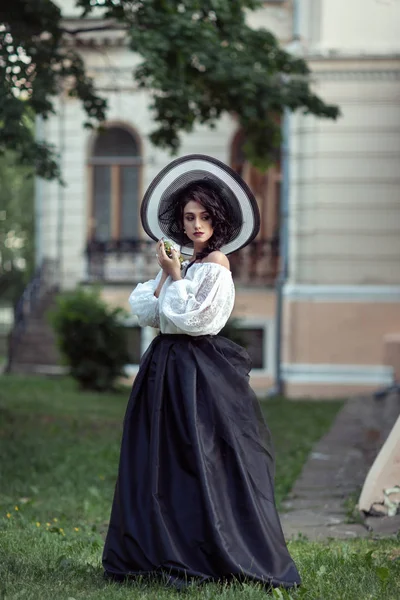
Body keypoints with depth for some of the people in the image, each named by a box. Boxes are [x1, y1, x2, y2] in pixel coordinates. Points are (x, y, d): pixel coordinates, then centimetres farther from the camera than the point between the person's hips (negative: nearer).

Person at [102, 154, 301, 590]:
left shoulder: (215, 264, -9)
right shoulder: (183, 262, 14)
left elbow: (190, 318, -17)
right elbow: (144, 312, 7)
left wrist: (175, 276, -8)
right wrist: (165, 274, -5)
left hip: (200, 371, -8)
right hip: (166, 368, 8)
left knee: (202, 464, -5)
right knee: (162, 463, 10)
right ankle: (160, 554, 17)